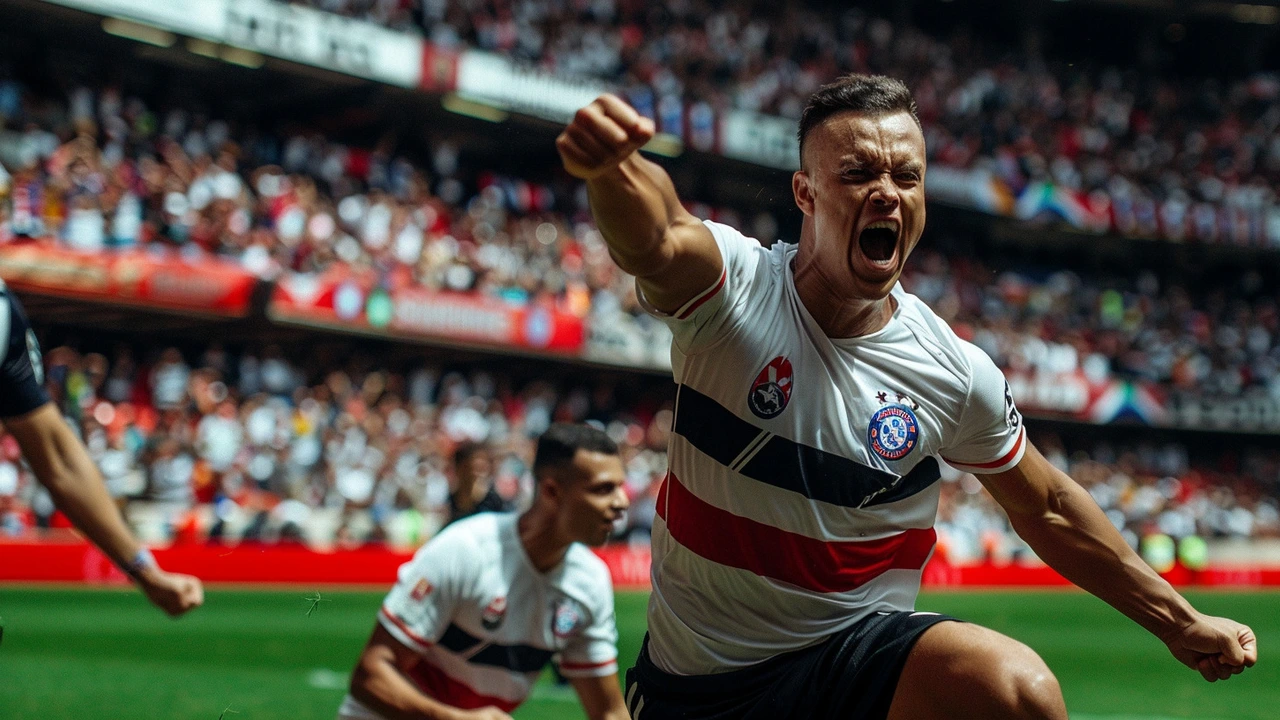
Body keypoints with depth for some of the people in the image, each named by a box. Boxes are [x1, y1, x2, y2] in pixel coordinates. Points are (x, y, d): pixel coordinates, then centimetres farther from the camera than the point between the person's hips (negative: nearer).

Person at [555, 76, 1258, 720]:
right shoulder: (732, 285, -14)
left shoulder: (958, 374, -6)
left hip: (860, 651, 0)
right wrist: (611, 168, -62)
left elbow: (1046, 509, 10)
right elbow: (654, 238, -39)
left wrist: (1180, 623, 14)